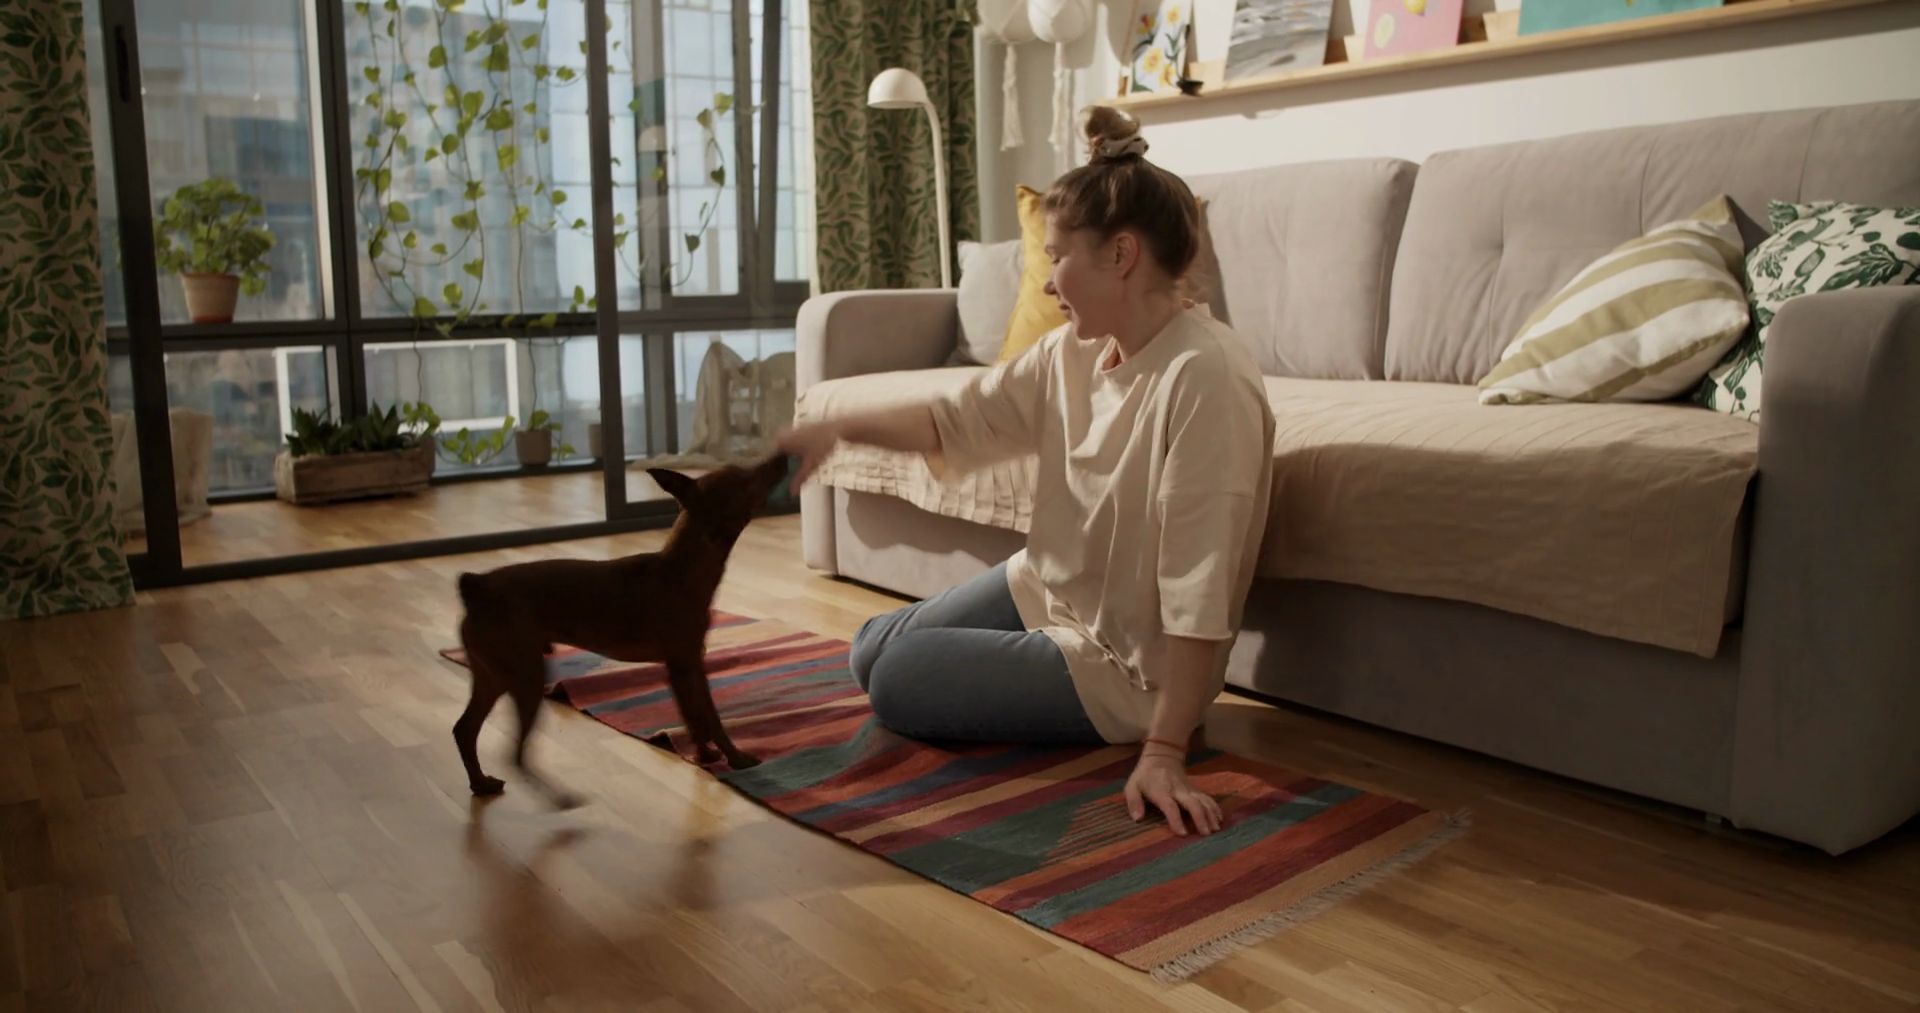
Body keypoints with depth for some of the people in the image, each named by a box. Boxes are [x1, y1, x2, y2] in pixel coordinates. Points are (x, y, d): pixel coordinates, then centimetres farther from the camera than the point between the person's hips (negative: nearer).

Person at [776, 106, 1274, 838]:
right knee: (871, 652, 17)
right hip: (1045, 591, 9)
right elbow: (962, 418, 5)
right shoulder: (1074, 352, -6)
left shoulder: (1203, 377, -31)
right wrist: (837, 430, -9)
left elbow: (1198, 584, -33)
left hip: (1128, 662, -9)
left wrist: (1164, 752, -32)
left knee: (897, 682, -5)